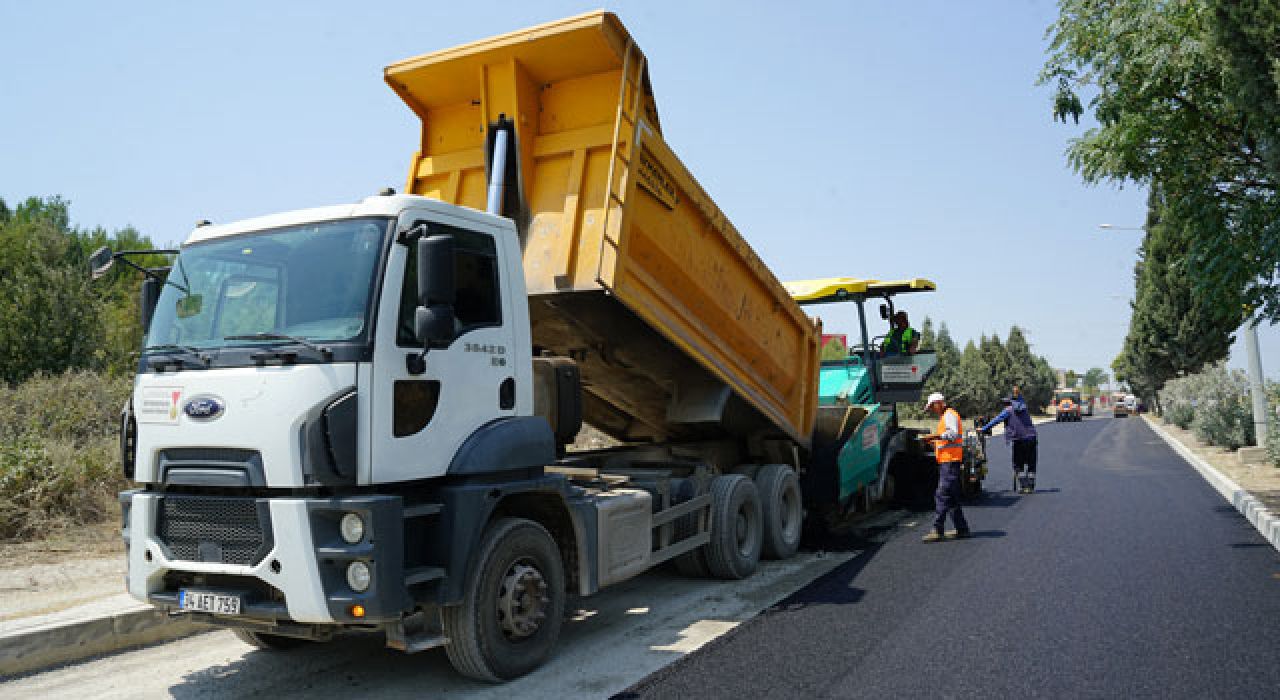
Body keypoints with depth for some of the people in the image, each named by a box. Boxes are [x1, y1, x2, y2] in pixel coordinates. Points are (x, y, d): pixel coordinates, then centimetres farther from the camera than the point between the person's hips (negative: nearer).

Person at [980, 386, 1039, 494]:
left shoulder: (1009, 410, -5)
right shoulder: (1024, 406, 7)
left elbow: (996, 420, -6)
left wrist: (984, 428, -2)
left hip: (1019, 440, -3)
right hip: (1031, 438, 4)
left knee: (1018, 465, 9)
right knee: (1031, 464, 8)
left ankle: (1022, 486, 2)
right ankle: (1030, 486, 7)